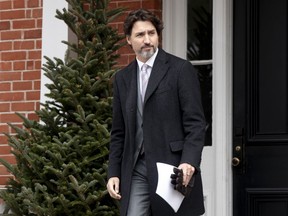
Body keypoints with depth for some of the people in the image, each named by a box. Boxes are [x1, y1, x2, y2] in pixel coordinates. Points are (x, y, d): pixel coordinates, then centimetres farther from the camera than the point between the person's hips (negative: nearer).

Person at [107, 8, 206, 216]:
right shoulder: (122, 78, 14)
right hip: (136, 170, 4)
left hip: (173, 167, -4)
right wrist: (113, 173, 8)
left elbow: (195, 123, -7)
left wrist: (189, 161, -21)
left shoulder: (180, 69, -2)